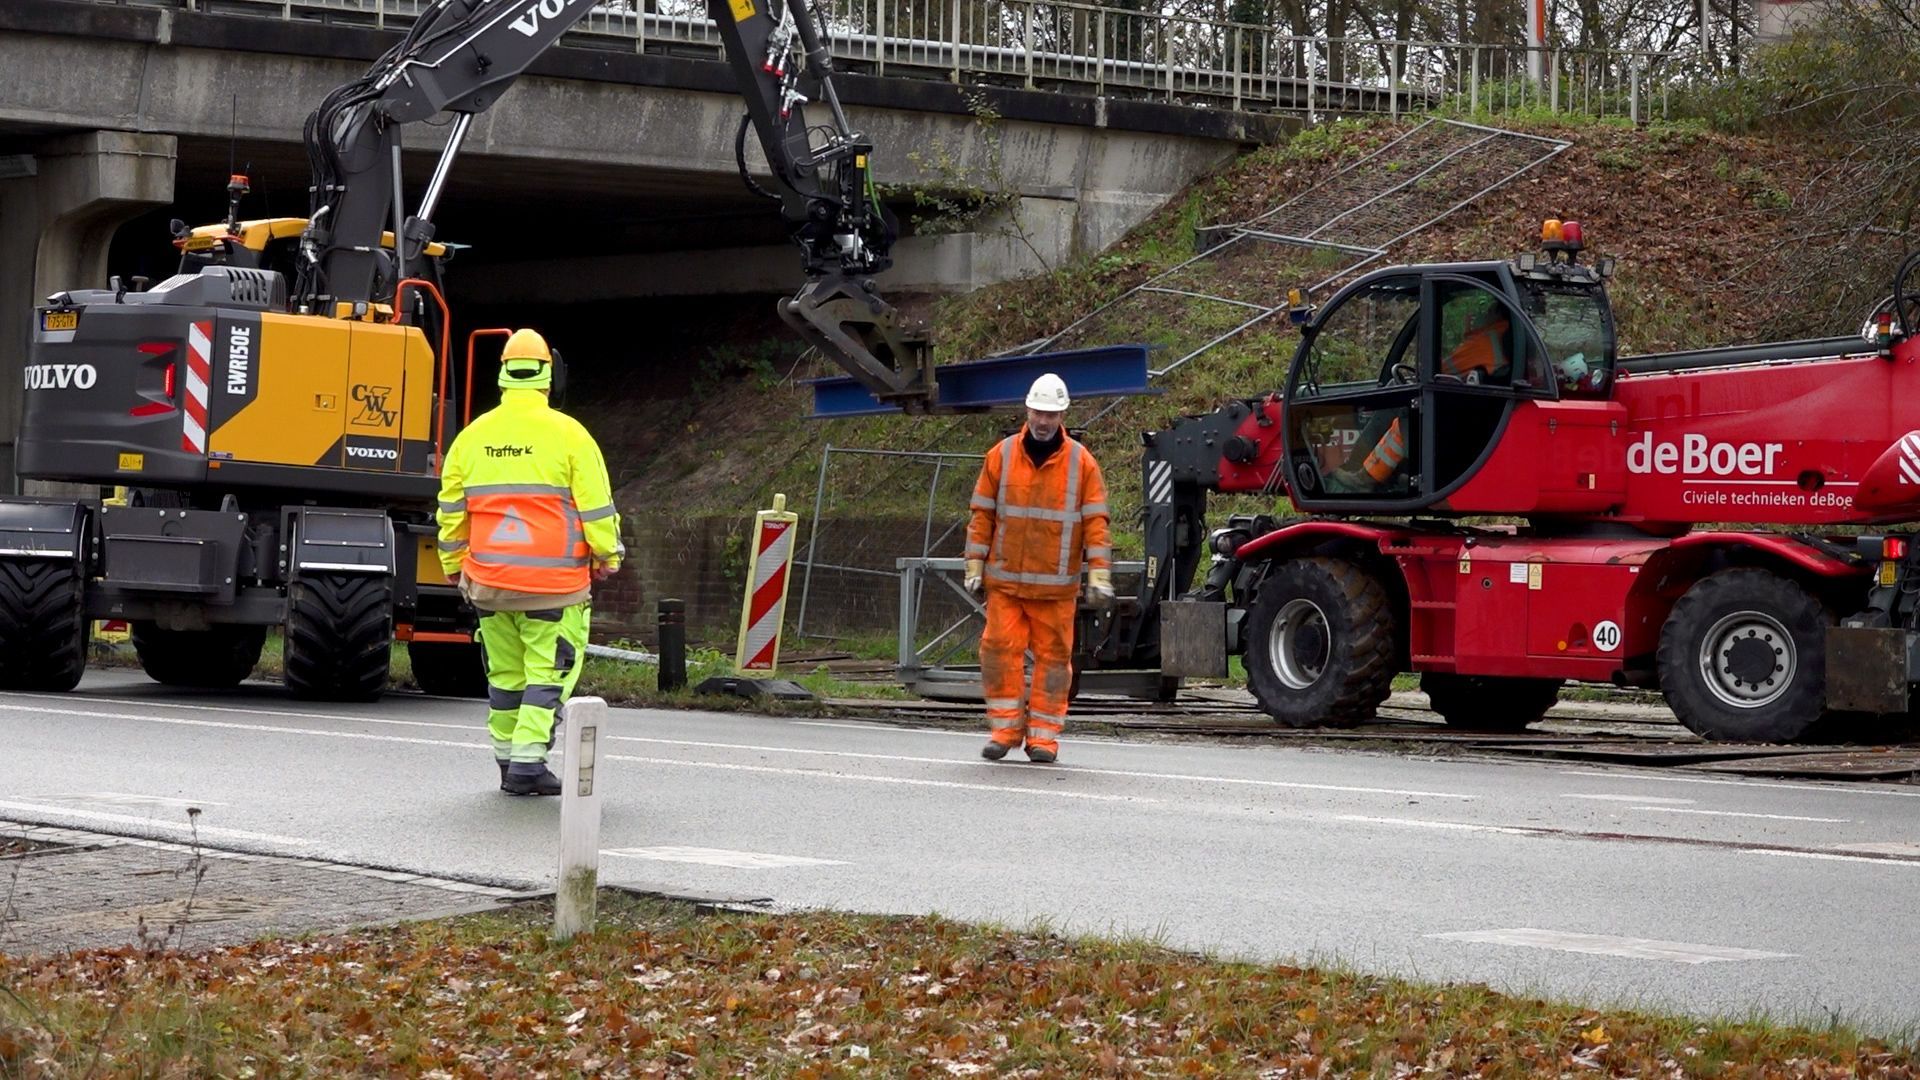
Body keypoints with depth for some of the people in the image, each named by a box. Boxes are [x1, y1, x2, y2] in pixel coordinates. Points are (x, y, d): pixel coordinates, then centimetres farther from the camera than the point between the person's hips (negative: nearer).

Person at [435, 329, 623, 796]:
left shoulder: (473, 435, 7)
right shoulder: (567, 433, -6)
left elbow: (451, 509, 13)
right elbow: (595, 507, -4)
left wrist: (455, 567, 23)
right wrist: (607, 558, 9)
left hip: (489, 580, 4)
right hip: (554, 581, -4)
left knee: (505, 671, 14)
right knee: (550, 670, 0)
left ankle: (508, 761, 18)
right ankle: (528, 761, -8)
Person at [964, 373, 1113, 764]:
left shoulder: (1081, 462, 2)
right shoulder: (1001, 456, 4)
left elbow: (1095, 521, 2)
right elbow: (982, 514, 7)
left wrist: (1099, 573, -5)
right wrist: (975, 566, 4)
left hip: (1056, 584, -1)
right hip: (1005, 580, 1)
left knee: (1053, 655, 2)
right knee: (1000, 648, -5)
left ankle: (1044, 734, 9)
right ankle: (1005, 727, 5)